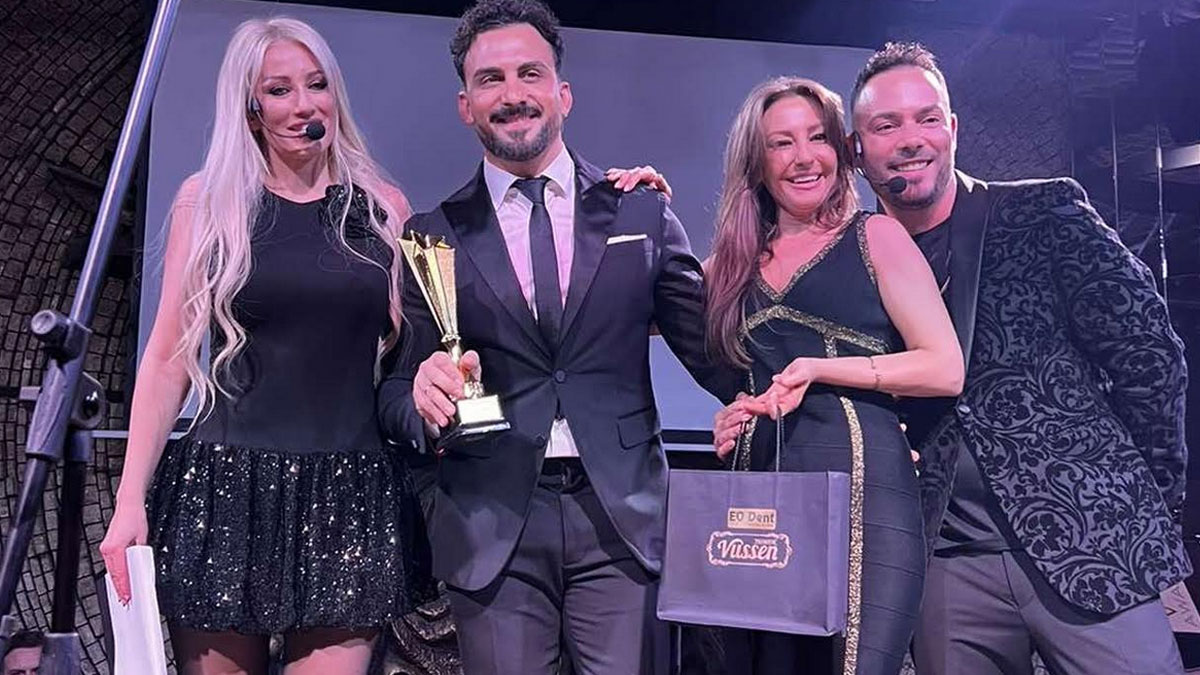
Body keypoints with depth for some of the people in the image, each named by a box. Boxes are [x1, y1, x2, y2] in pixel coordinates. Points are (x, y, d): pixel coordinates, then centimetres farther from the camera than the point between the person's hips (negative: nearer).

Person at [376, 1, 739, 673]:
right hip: (491, 526, 0)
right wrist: (424, 394, -16)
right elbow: (395, 386, 6)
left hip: (624, 517, 0)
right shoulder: (434, 236, 6)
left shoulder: (641, 211, 8)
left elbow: (709, 343, 10)